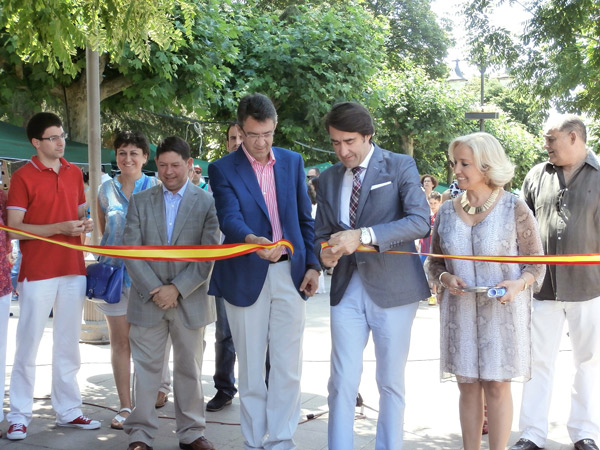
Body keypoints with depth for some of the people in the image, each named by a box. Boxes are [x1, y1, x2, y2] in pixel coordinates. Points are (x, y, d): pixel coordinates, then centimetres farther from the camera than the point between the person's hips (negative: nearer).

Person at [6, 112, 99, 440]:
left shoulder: (74, 173, 11)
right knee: (27, 346, 1)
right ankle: (19, 416, 11)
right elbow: (15, 228, -10)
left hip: (73, 270, 5)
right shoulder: (23, 176, -6)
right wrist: (61, 228, -17)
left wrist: (85, 223, -1)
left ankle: (68, 411, 20)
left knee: (68, 345, 11)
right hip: (37, 273, -5)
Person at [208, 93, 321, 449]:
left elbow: (305, 218, 11)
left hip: (290, 275, 2)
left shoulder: (292, 162, 8)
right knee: (251, 369, 8)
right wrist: (253, 240, -38)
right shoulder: (223, 170, -3)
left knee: (289, 367, 4)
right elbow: (230, 219, -17)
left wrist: (312, 265, 3)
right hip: (246, 278, -2)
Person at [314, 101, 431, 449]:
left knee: (391, 382, 7)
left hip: (392, 289, -3)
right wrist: (324, 252, -8)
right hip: (347, 289, 3)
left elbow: (420, 221, -15)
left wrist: (364, 235, -25)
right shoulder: (329, 179, 12)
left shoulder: (400, 166, -3)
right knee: (342, 383, 0)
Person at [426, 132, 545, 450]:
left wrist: (519, 284, -20)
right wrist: (445, 278, -10)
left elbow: (536, 262, 0)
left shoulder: (514, 208, -6)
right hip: (460, 312, 3)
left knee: (497, 387, 3)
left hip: (502, 311, -3)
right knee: (468, 387, 9)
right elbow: (435, 261, 11)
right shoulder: (447, 212, 3)